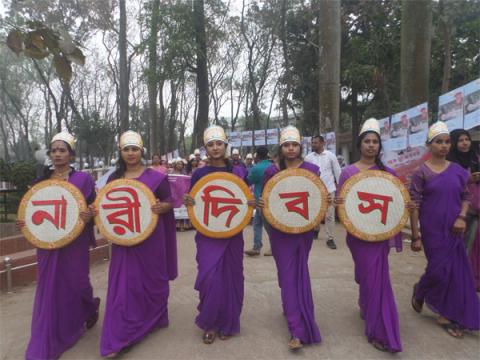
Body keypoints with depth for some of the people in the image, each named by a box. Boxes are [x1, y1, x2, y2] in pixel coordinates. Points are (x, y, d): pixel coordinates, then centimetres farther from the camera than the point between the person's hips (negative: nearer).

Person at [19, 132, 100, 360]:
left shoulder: (83, 179, -5)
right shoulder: (41, 181, 7)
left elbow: (93, 208, -2)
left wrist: (89, 216, -23)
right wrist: (24, 222, -4)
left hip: (74, 243, -3)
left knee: (76, 282, 4)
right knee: (49, 289, 8)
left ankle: (90, 307, 41)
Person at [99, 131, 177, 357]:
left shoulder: (155, 177, -4)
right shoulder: (114, 178, 6)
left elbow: (169, 202, -1)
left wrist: (162, 207, -22)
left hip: (150, 238, -2)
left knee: (152, 279, 11)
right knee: (123, 284, 2)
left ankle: (154, 318, 36)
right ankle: (118, 338, 13)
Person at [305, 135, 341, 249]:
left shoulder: (331, 156, -3)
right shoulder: (308, 157, 1)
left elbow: (337, 172, 1)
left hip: (329, 189, -2)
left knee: (330, 215, -1)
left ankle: (330, 239, 9)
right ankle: (315, 229, 42)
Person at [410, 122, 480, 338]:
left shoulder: (457, 170, 4)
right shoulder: (421, 172, -8)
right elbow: (414, 205, -9)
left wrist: (462, 217, -7)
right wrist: (415, 236, -11)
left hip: (453, 229, 4)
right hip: (432, 229, -4)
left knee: (456, 271, 5)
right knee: (439, 269, -2)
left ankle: (447, 315, 21)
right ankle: (419, 291, 31)